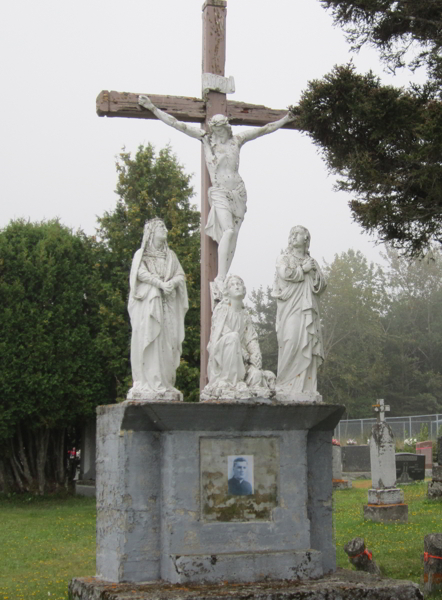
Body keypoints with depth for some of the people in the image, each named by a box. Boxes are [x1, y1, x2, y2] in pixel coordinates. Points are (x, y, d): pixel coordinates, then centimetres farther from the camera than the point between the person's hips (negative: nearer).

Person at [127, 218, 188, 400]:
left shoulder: (170, 255, 23)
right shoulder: (141, 254, 10)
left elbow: (181, 275, 11)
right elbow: (141, 273, -7)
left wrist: (172, 283, -11)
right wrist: (160, 283, -20)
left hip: (168, 304, 4)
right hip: (148, 303, -4)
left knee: (167, 344, -4)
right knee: (148, 342, -12)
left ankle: (164, 384, -5)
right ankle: (147, 384, -16)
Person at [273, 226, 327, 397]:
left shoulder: (312, 262, 23)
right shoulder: (284, 258, 12)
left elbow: (321, 286, 15)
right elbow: (285, 273, -10)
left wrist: (314, 272, -1)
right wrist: (303, 269, -1)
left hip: (307, 311, 4)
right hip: (290, 309, -4)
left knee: (308, 346, -5)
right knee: (291, 344, -16)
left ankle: (306, 388, -5)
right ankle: (285, 386, -15)